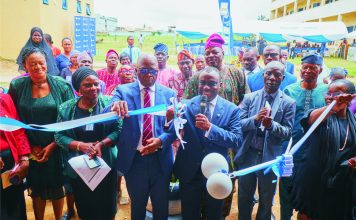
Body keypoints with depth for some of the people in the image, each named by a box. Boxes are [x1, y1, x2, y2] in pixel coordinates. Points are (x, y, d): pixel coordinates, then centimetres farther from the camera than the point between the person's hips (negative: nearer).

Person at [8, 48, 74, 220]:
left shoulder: (61, 85, -6)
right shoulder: (17, 86, -4)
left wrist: (52, 146, -10)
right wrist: (30, 146, -5)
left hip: (57, 147, -1)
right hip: (31, 150, 1)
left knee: (57, 186, 13)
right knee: (37, 188, 15)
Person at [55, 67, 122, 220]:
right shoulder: (66, 108, -2)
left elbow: (118, 130, -7)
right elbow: (59, 136, -2)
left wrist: (101, 144, -22)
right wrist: (80, 145, -18)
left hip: (106, 164, 0)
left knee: (107, 207, 12)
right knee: (84, 208, 14)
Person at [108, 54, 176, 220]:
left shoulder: (169, 93, 0)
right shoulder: (123, 91, -4)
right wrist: (114, 107, -40)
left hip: (160, 159, 1)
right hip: (133, 159, -1)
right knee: (137, 206, 21)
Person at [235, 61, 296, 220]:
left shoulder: (288, 103, -4)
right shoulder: (249, 98, 1)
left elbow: (288, 133, -8)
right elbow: (238, 125, -4)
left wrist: (272, 125, -26)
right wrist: (255, 119, -23)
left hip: (270, 158, -1)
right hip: (248, 155, 1)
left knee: (266, 201, 18)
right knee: (244, 199, 17)